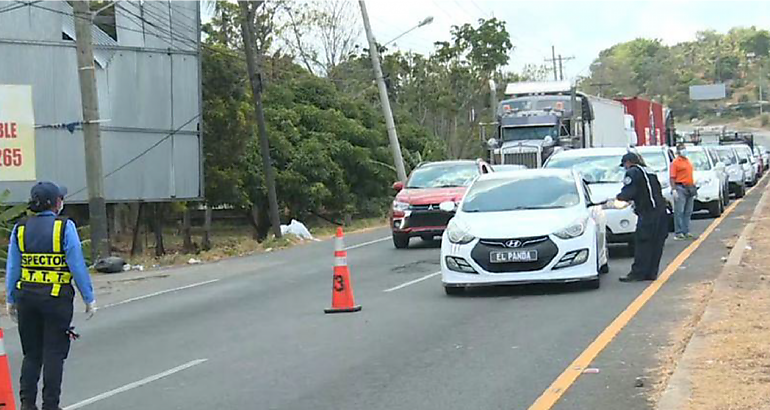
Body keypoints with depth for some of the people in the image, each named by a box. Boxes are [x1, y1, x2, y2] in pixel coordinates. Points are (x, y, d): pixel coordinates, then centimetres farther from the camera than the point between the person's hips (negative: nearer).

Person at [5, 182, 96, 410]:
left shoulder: (20, 229, 4)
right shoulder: (65, 227, -8)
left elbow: (12, 268, 7)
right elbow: (77, 266, -9)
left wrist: (10, 300, 15)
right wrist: (89, 298, -2)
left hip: (26, 297, 4)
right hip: (57, 297, -4)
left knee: (31, 354, 14)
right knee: (54, 354, 3)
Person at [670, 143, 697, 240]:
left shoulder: (688, 161, 16)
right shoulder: (675, 162, -7)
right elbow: (672, 178, -12)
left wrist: (694, 187, 20)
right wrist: (674, 190, -20)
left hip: (690, 188, 8)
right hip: (680, 188, -8)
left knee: (688, 212, 11)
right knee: (679, 212, -7)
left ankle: (686, 231, 17)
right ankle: (678, 233, -6)